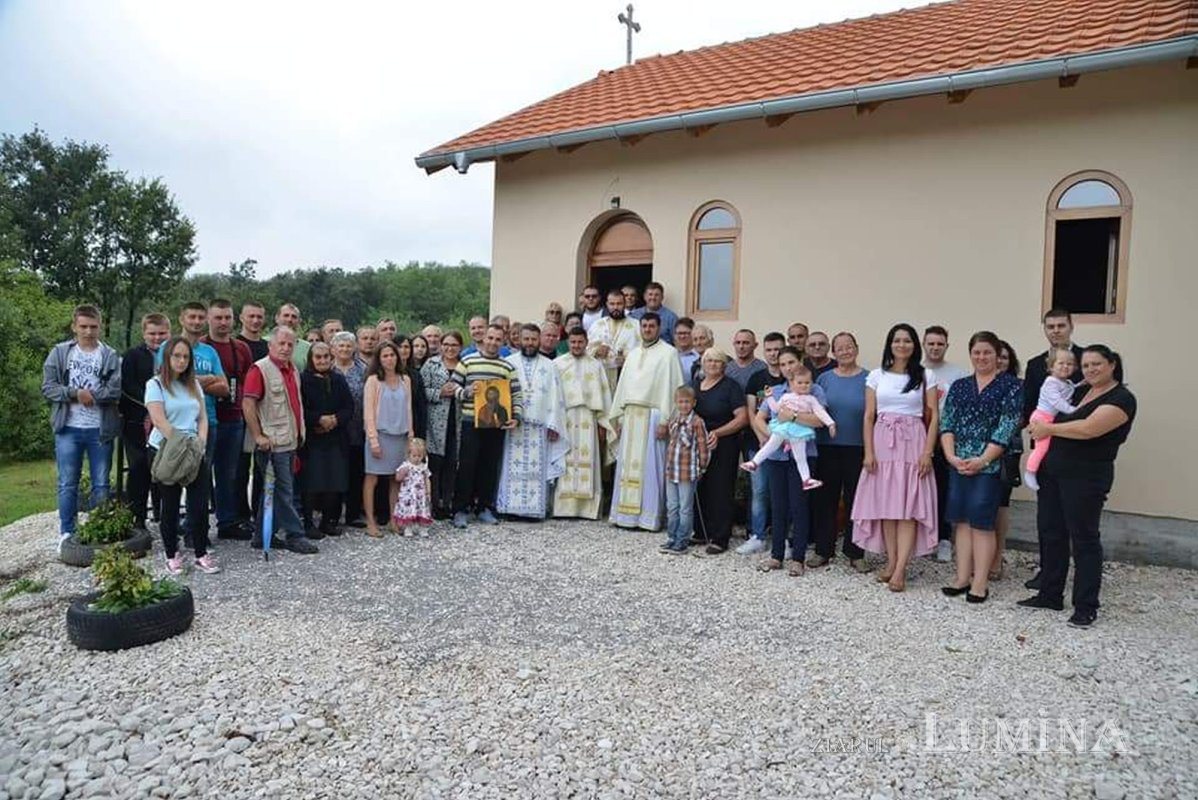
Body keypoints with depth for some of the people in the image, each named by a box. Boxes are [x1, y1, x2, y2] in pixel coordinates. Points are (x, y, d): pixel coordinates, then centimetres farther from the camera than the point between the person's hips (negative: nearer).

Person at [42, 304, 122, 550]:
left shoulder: (111, 356, 1)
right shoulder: (59, 352, 5)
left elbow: (115, 391, -10)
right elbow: (48, 387, -2)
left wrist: (88, 395, -14)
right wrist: (76, 393, -15)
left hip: (100, 430, 0)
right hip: (68, 429, 1)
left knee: (101, 485, 7)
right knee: (67, 484, 6)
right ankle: (66, 533, 17)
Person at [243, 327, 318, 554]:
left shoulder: (293, 370, 15)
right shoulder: (260, 369, -10)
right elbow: (247, 405, -15)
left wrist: (300, 434, 20)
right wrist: (258, 436, -17)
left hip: (290, 441, 8)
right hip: (273, 443, -8)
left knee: (274, 491, 13)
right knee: (284, 491, -4)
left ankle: (263, 536, 21)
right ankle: (294, 536, 3)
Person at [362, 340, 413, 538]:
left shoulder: (405, 380, 9)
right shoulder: (373, 381, -2)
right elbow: (368, 412, -5)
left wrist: (410, 435, 7)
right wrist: (373, 439, -11)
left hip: (400, 435, 4)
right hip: (380, 434, -4)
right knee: (372, 478, -2)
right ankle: (370, 522, 2)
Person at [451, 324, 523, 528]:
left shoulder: (508, 367, 10)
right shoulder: (467, 361, 4)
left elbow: (516, 395, 9)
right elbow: (453, 387, 5)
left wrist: (516, 416, -5)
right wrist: (466, 392, -14)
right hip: (471, 422, -2)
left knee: (490, 466, 8)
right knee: (467, 465, -1)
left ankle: (485, 508, 20)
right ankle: (460, 509, 7)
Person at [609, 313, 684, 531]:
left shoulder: (668, 353, -3)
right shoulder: (634, 354, 17)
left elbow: (671, 387, -10)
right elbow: (622, 384, 17)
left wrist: (664, 421, -15)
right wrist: (617, 416, 11)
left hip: (652, 417, -6)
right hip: (631, 416, 6)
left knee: (650, 467, -3)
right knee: (628, 465, 7)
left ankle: (649, 516, 4)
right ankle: (626, 513, 14)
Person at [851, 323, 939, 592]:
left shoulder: (925, 376, 5)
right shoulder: (877, 376, 6)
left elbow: (934, 417, 2)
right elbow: (869, 416, 5)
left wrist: (927, 452, -7)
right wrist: (868, 452, -4)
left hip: (912, 442, -1)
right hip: (883, 441, 1)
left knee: (909, 505, -5)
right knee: (885, 503, 2)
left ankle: (900, 570, -6)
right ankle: (891, 562, 12)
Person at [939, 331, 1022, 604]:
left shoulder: (1010, 385, -2)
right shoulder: (959, 386, 11)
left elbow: (1007, 427, -9)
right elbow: (946, 423, 5)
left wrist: (982, 460, -15)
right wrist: (950, 455, -9)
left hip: (990, 465, -4)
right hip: (958, 465, 4)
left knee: (981, 522, -2)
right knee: (962, 521, 7)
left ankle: (980, 582, 6)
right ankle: (962, 578, 14)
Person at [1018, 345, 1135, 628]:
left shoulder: (1121, 399, -10)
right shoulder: (1079, 391, 14)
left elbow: (1088, 429, -23)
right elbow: (1056, 418, 24)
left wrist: (1049, 429, -11)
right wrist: (1039, 426, 3)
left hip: (1086, 478, -8)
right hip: (1052, 472, 8)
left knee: (1084, 539, 1)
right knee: (1050, 533, 12)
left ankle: (1086, 607, 12)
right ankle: (1050, 595, 25)